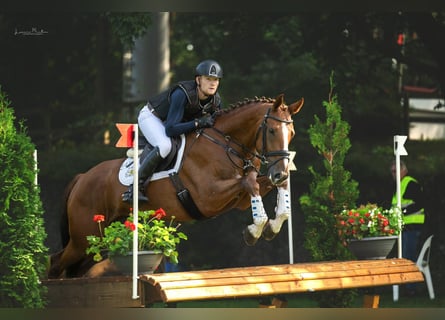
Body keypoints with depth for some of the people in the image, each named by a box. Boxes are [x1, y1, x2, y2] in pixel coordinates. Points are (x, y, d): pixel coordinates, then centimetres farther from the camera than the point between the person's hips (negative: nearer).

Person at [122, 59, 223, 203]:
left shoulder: (215, 101, -18)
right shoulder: (182, 94, -38)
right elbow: (170, 130, -40)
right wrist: (198, 123, -45)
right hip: (151, 116, -8)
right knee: (164, 146, -35)